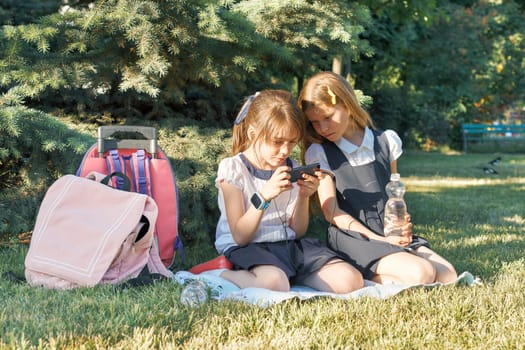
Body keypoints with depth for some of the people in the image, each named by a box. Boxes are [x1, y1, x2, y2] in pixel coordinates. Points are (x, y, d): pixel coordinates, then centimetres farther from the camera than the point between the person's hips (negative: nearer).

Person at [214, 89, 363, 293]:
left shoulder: (291, 169, 11)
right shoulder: (233, 169, -5)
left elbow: (298, 232, 12)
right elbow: (240, 236, -12)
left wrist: (303, 197, -6)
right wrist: (264, 196, -24)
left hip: (289, 244, 5)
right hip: (247, 247, -5)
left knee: (351, 281, -14)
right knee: (275, 284, -39)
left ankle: (288, 274, -1)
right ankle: (227, 275, -11)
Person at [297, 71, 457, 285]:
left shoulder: (386, 141, 9)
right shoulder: (319, 154, -2)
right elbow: (332, 213, -6)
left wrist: (401, 223, -5)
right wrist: (379, 240, -15)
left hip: (391, 234, 6)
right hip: (351, 237, -6)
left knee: (447, 276, -13)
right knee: (420, 274, -27)